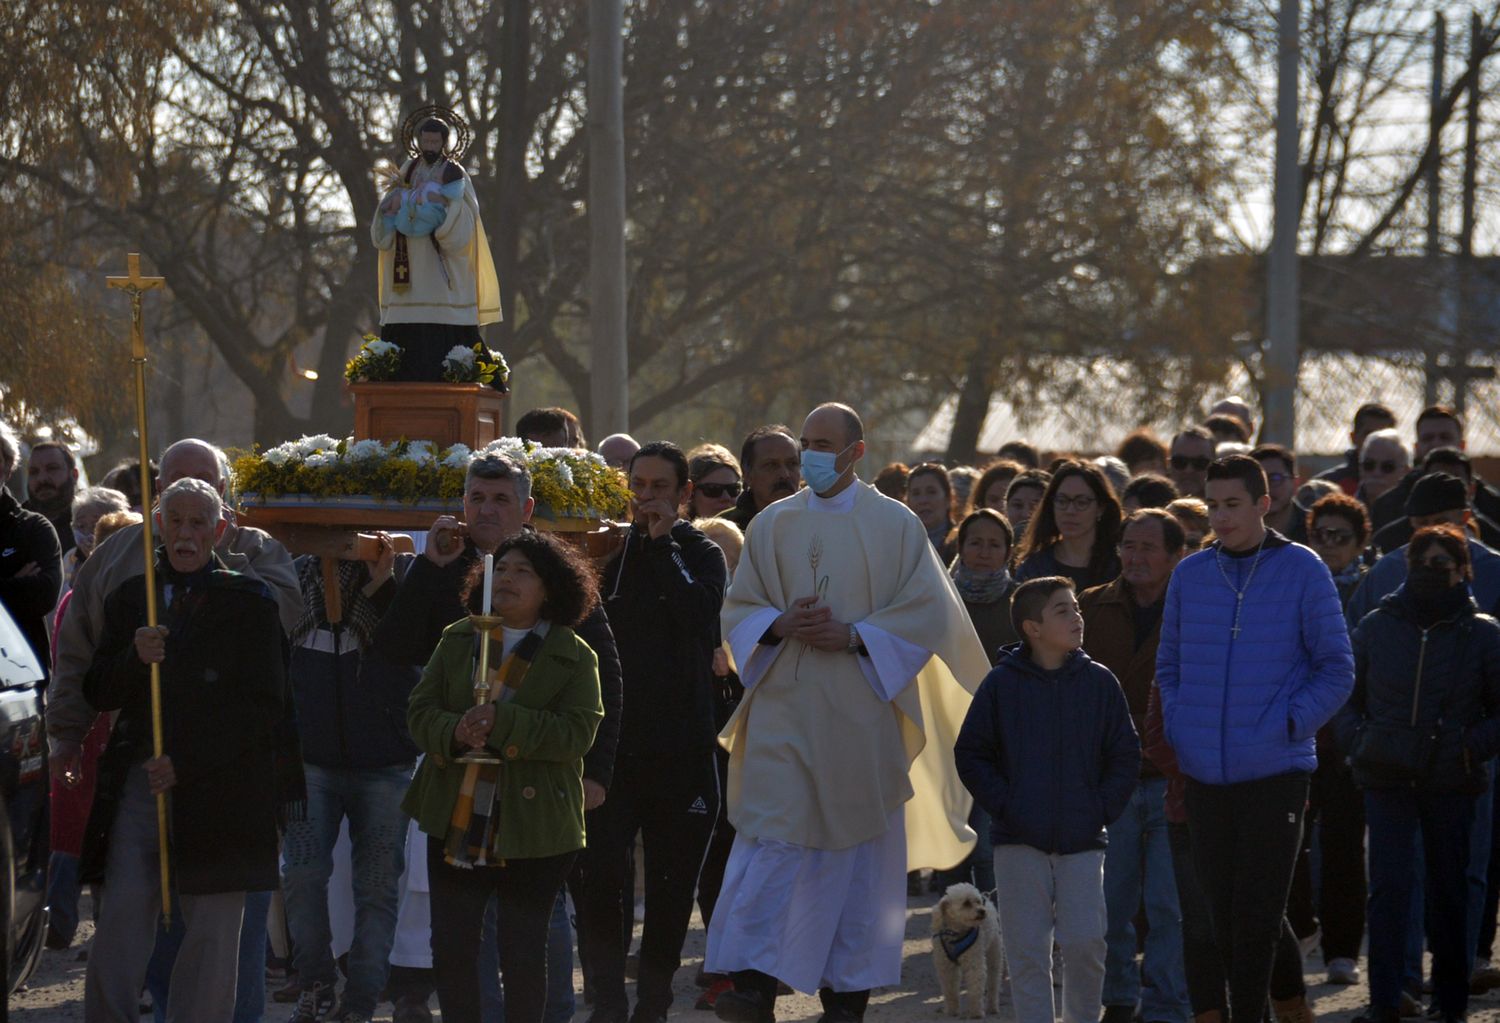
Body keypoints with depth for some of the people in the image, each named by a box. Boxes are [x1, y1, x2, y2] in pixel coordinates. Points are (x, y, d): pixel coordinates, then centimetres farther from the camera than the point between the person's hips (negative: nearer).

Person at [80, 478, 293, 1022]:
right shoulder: (128, 597, 14)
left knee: (212, 931, -1)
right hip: (139, 780, 2)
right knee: (121, 916, -9)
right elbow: (98, 694, 11)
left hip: (221, 788, -2)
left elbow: (265, 706, -2)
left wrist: (187, 764, -10)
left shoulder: (248, 602, 4)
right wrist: (134, 658, -11)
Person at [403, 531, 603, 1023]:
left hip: (533, 829, -3)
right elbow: (419, 710, 5)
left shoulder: (574, 657, -2)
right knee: (451, 946, 5)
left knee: (523, 953, 4)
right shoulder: (457, 640, 9)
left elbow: (577, 732, -14)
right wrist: (452, 732, -18)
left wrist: (501, 721, -25)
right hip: (454, 822, 3)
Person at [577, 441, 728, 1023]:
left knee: (672, 882, 7)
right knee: (600, 876, -12)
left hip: (681, 747, -1)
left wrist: (662, 542, -12)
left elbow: (700, 611, -17)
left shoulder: (700, 554, 4)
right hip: (612, 741, 1)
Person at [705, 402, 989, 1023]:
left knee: (856, 849, 3)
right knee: (769, 839, -10)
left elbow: (927, 613, -2)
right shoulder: (773, 525, 10)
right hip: (783, 709, 1)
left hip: (861, 713, -1)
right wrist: (781, 625, -10)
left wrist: (853, 636, -14)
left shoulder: (895, 526, 2)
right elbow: (738, 609, 11)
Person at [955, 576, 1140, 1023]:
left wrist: (1101, 809, -3)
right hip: (1020, 842, -1)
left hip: (1082, 841, 1)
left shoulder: (1099, 682, 4)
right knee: (1027, 948, 0)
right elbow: (970, 754, 5)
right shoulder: (1002, 684, 1)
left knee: (1085, 942, -6)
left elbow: (1125, 754, 8)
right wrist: (1003, 804, -5)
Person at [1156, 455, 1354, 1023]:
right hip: (1204, 775, 4)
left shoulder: (1302, 571, -3)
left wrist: (1288, 726, -12)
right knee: (1222, 913, 9)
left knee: (1255, 915, -6)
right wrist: (1178, 729, 3)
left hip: (1275, 772, -4)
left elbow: (1337, 671, -1)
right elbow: (1169, 664, 18)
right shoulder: (1190, 574, 8)